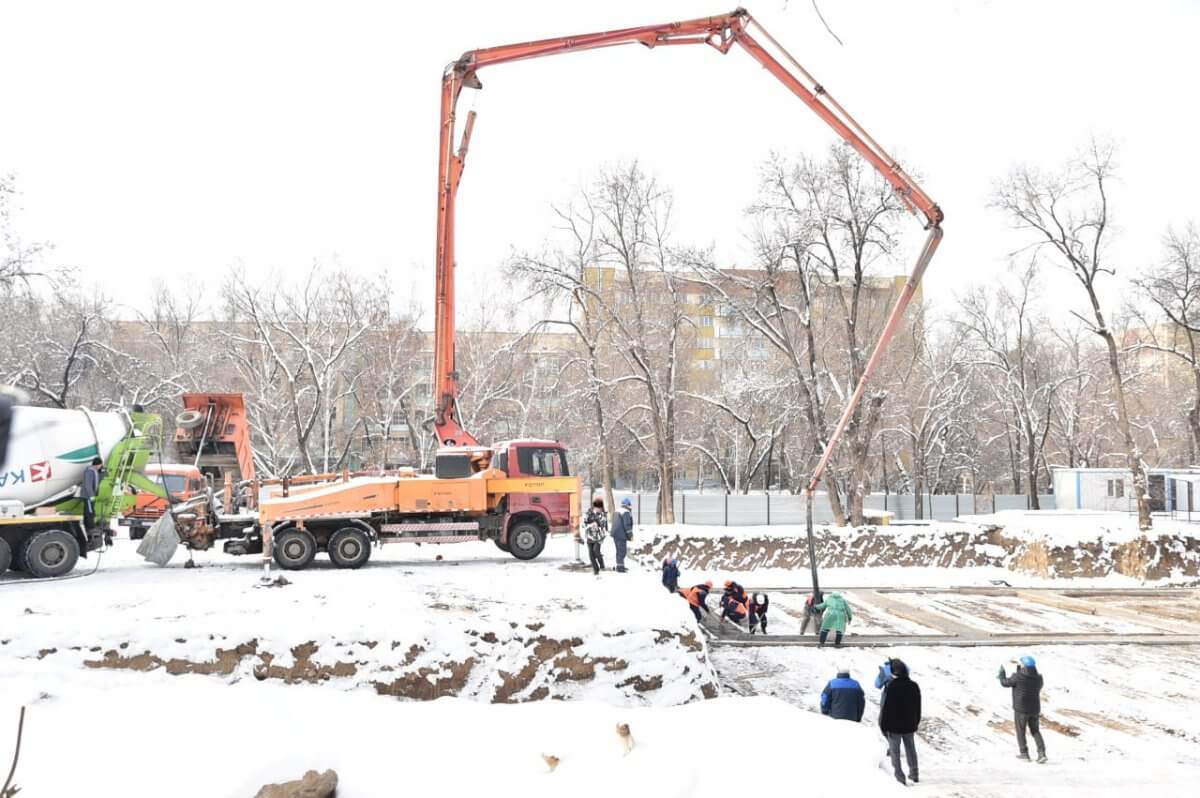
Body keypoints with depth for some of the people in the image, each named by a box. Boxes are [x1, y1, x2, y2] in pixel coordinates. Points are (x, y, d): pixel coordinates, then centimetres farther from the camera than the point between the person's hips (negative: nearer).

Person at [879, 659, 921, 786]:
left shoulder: (891, 687, -19)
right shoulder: (914, 686, 1)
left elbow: (885, 708, -16)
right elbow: (918, 708, 11)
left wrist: (883, 726, -7)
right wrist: (916, 723, 21)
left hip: (894, 725, -5)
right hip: (909, 725, 5)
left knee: (895, 751, 4)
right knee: (911, 749, 18)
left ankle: (899, 776, 2)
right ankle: (914, 774, 25)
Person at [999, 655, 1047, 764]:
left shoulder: (1018, 677, -19)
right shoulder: (1038, 678, -1)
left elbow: (1005, 683, -6)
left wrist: (1002, 672, 12)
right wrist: (1019, 671, 22)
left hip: (1021, 709, -5)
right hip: (1034, 709, 5)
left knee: (1020, 731, 12)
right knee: (1035, 731, 15)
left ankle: (1024, 753, 16)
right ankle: (1042, 753, 1)